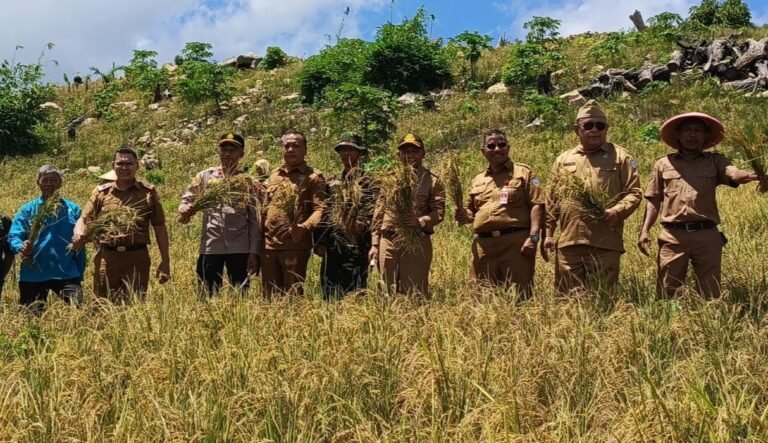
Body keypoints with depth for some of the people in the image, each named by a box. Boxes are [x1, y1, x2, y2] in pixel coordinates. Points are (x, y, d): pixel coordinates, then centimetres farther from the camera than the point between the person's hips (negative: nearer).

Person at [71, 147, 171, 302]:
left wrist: (165, 261, 2)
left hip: (137, 259, -1)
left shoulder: (148, 192, 5)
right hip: (106, 258, 2)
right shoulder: (101, 192, 9)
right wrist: (79, 234, -16)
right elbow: (84, 219, 8)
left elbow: (159, 227, 6)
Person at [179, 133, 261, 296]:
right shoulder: (205, 176, 7)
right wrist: (185, 210, -14)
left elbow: (254, 220, 4)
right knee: (207, 296, 3)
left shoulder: (248, 181, 5)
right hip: (210, 246, 1)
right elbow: (187, 199, 11)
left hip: (239, 248, -1)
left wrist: (254, 252, -2)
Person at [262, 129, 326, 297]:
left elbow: (320, 209, -10)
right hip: (268, 245, 6)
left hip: (295, 245, -6)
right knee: (270, 297, 10)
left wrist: (305, 227, -28)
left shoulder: (313, 177, 0)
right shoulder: (273, 176, 19)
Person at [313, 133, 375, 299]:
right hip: (332, 247, 5)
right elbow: (323, 213, 15)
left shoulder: (367, 181, 4)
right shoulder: (332, 183, 19)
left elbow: (371, 210, -7)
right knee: (330, 294, 6)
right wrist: (320, 241, 7)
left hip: (356, 247, -5)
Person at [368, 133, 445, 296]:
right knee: (388, 293, 7)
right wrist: (374, 244, 8)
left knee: (415, 294, -3)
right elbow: (379, 212, 14)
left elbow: (438, 211, -4)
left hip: (417, 241, -3)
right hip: (388, 241, 3)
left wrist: (420, 221, -24)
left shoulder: (432, 181, 5)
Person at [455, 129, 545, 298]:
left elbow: (537, 205, -4)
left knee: (518, 296, -4)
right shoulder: (477, 180, 21)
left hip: (515, 242, -5)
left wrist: (533, 237, -15)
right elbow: (471, 210, 29)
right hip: (483, 244, 5)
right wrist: (465, 216, 5)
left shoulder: (523, 172, 5)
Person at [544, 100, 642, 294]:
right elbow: (552, 199, 17)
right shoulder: (563, 160, 16)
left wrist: (617, 211, -16)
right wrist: (548, 233, 10)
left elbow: (634, 192, 3)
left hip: (605, 242, -3)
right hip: (568, 241, 3)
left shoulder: (620, 157, 8)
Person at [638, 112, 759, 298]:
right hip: (672, 237, 0)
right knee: (667, 294, 4)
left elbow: (734, 174, -12)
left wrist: (753, 175, -35)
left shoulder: (715, 161, 9)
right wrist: (645, 230, 0)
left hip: (707, 236, 0)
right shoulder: (663, 164, 11)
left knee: (710, 294, 7)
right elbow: (654, 200, 12)